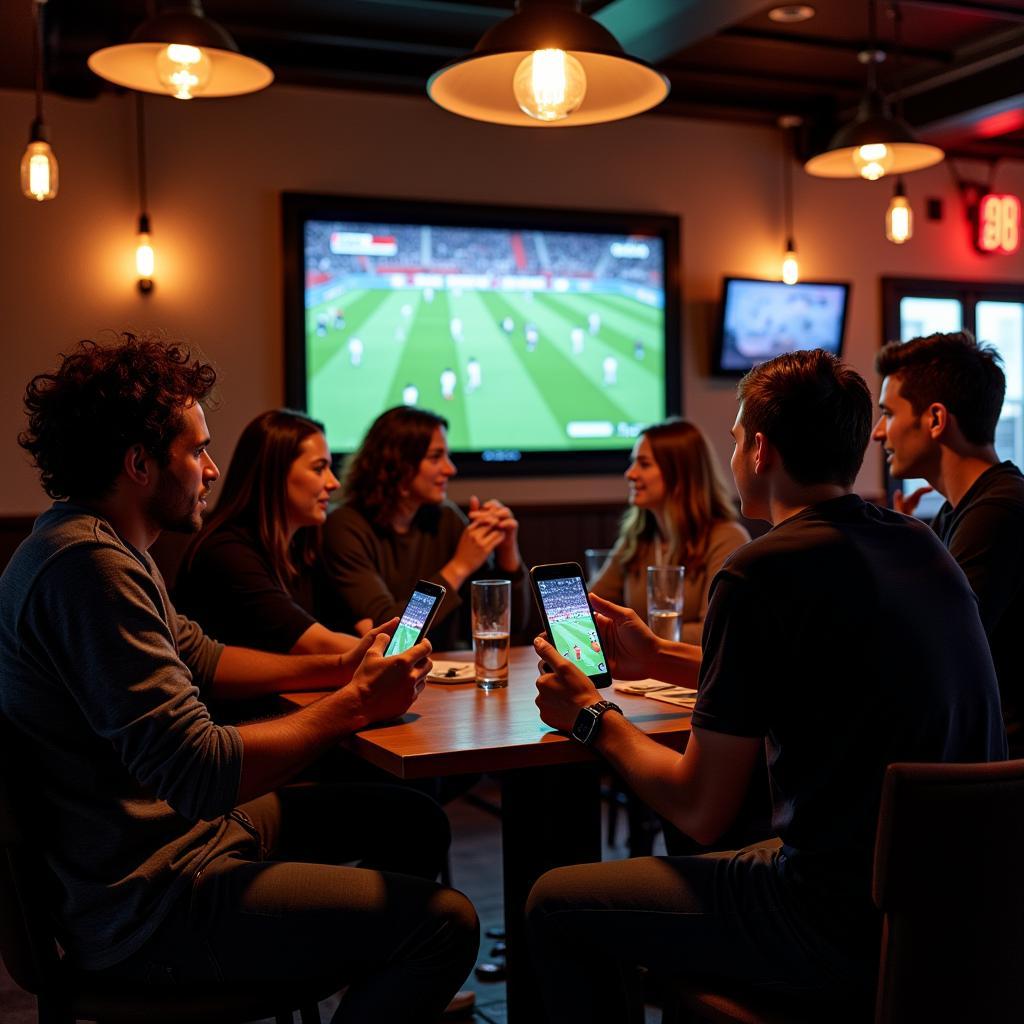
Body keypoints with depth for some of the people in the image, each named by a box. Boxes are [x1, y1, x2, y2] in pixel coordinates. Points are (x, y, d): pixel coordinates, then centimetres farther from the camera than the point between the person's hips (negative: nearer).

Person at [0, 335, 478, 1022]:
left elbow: (198, 658, 20)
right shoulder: (88, 565, -25)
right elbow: (199, 771, -30)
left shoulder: (105, 545, 9)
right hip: (143, 907, -11)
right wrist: (355, 704, -18)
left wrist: (338, 667, 10)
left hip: (176, 829, 11)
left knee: (416, 823, 19)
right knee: (446, 922, -19)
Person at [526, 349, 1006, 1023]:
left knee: (557, 906, 6)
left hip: (848, 936, -8)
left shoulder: (762, 574, -18)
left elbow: (701, 811, -13)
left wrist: (592, 720, 5)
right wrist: (660, 659, 26)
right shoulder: (920, 545, 5)